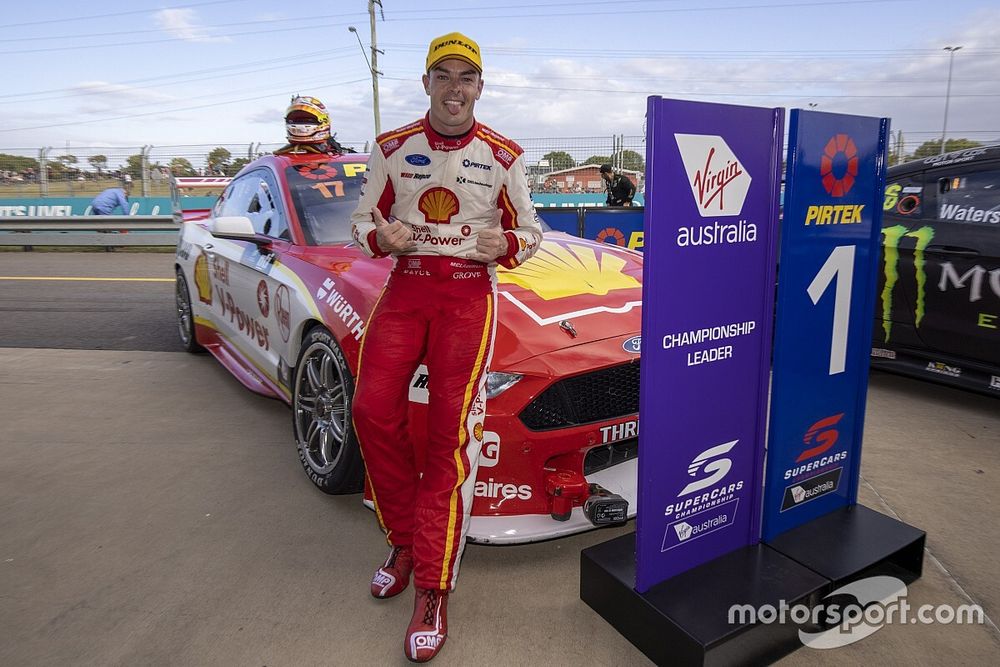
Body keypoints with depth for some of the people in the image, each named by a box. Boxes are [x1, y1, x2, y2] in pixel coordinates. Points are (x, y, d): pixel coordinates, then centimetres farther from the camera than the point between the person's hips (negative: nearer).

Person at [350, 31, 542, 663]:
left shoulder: (503, 156, 4)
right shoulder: (393, 148, 8)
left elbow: (529, 230, 9)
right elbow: (364, 218, 13)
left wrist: (507, 245, -15)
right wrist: (380, 238, -11)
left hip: (469, 294, -2)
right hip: (406, 285, 3)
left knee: (453, 434, -9)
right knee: (373, 409, -9)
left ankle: (432, 592, -1)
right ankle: (404, 539, 17)